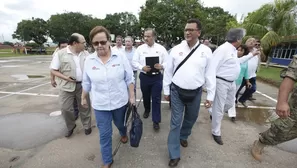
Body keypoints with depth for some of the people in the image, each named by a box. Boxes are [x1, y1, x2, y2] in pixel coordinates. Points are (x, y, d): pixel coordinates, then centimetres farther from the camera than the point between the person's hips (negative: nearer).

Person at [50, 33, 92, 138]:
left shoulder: (85, 54, 3)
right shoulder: (60, 54, -7)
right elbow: (53, 70, -4)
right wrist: (66, 78, -17)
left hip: (83, 85, 2)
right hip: (67, 86, -2)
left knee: (84, 107, 12)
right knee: (65, 108, 6)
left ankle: (87, 126, 32)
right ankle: (71, 126, 32)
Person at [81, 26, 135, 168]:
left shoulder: (120, 56, -11)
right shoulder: (89, 60, -5)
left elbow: (129, 78, -6)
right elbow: (86, 83, 7)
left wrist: (132, 96, -5)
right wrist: (83, 98, 15)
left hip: (120, 101, 0)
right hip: (100, 104, 1)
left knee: (120, 123, 25)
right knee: (104, 134, 10)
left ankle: (123, 134, 61)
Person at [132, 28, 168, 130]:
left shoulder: (161, 48, 1)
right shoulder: (140, 48, 2)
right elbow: (134, 62, 0)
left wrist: (161, 66, -21)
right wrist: (142, 67, -18)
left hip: (157, 77, -1)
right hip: (144, 76, 2)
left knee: (156, 99, 1)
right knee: (145, 96, 18)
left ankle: (156, 121, 13)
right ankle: (147, 110, 47)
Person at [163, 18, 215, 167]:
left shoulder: (206, 51, -3)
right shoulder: (176, 49, -4)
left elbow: (210, 74, 1)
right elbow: (168, 71, 0)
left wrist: (210, 96, 1)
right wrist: (166, 91, 3)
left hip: (195, 93, 2)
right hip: (177, 91, -1)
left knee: (191, 118, 21)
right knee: (175, 122, 4)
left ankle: (183, 136, 52)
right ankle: (174, 155, 20)